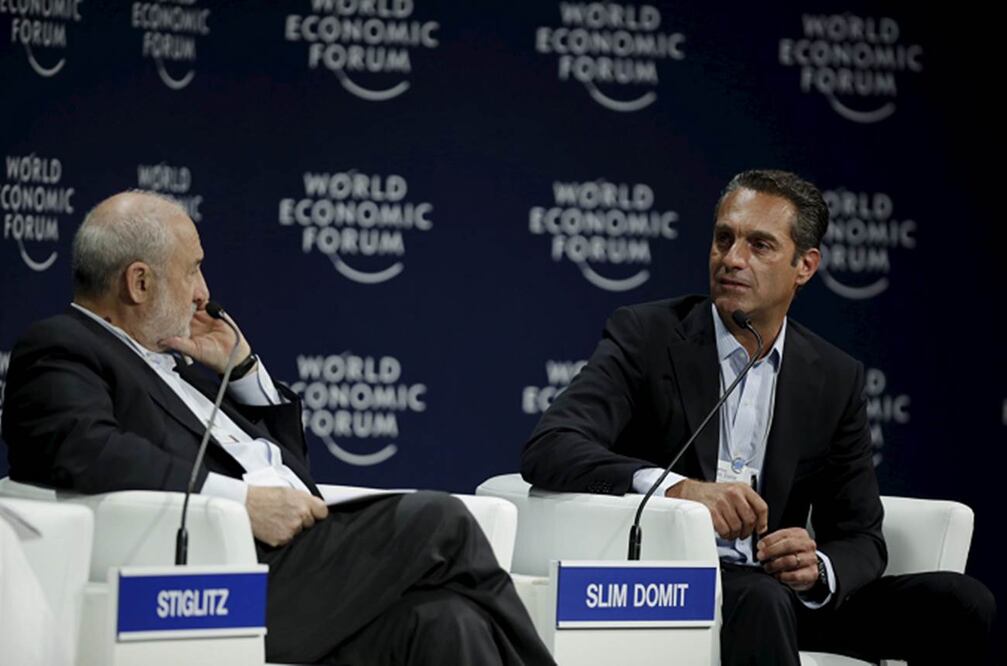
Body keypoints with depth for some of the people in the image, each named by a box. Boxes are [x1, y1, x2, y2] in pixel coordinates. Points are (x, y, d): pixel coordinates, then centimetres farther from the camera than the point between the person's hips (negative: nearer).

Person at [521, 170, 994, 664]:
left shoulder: (835, 379, 8)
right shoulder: (645, 336, -4)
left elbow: (862, 541, 8)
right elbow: (547, 448, -19)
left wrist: (817, 569, -18)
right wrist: (677, 487, -35)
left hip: (780, 591, 5)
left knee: (961, 603, -13)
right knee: (759, 598, -37)